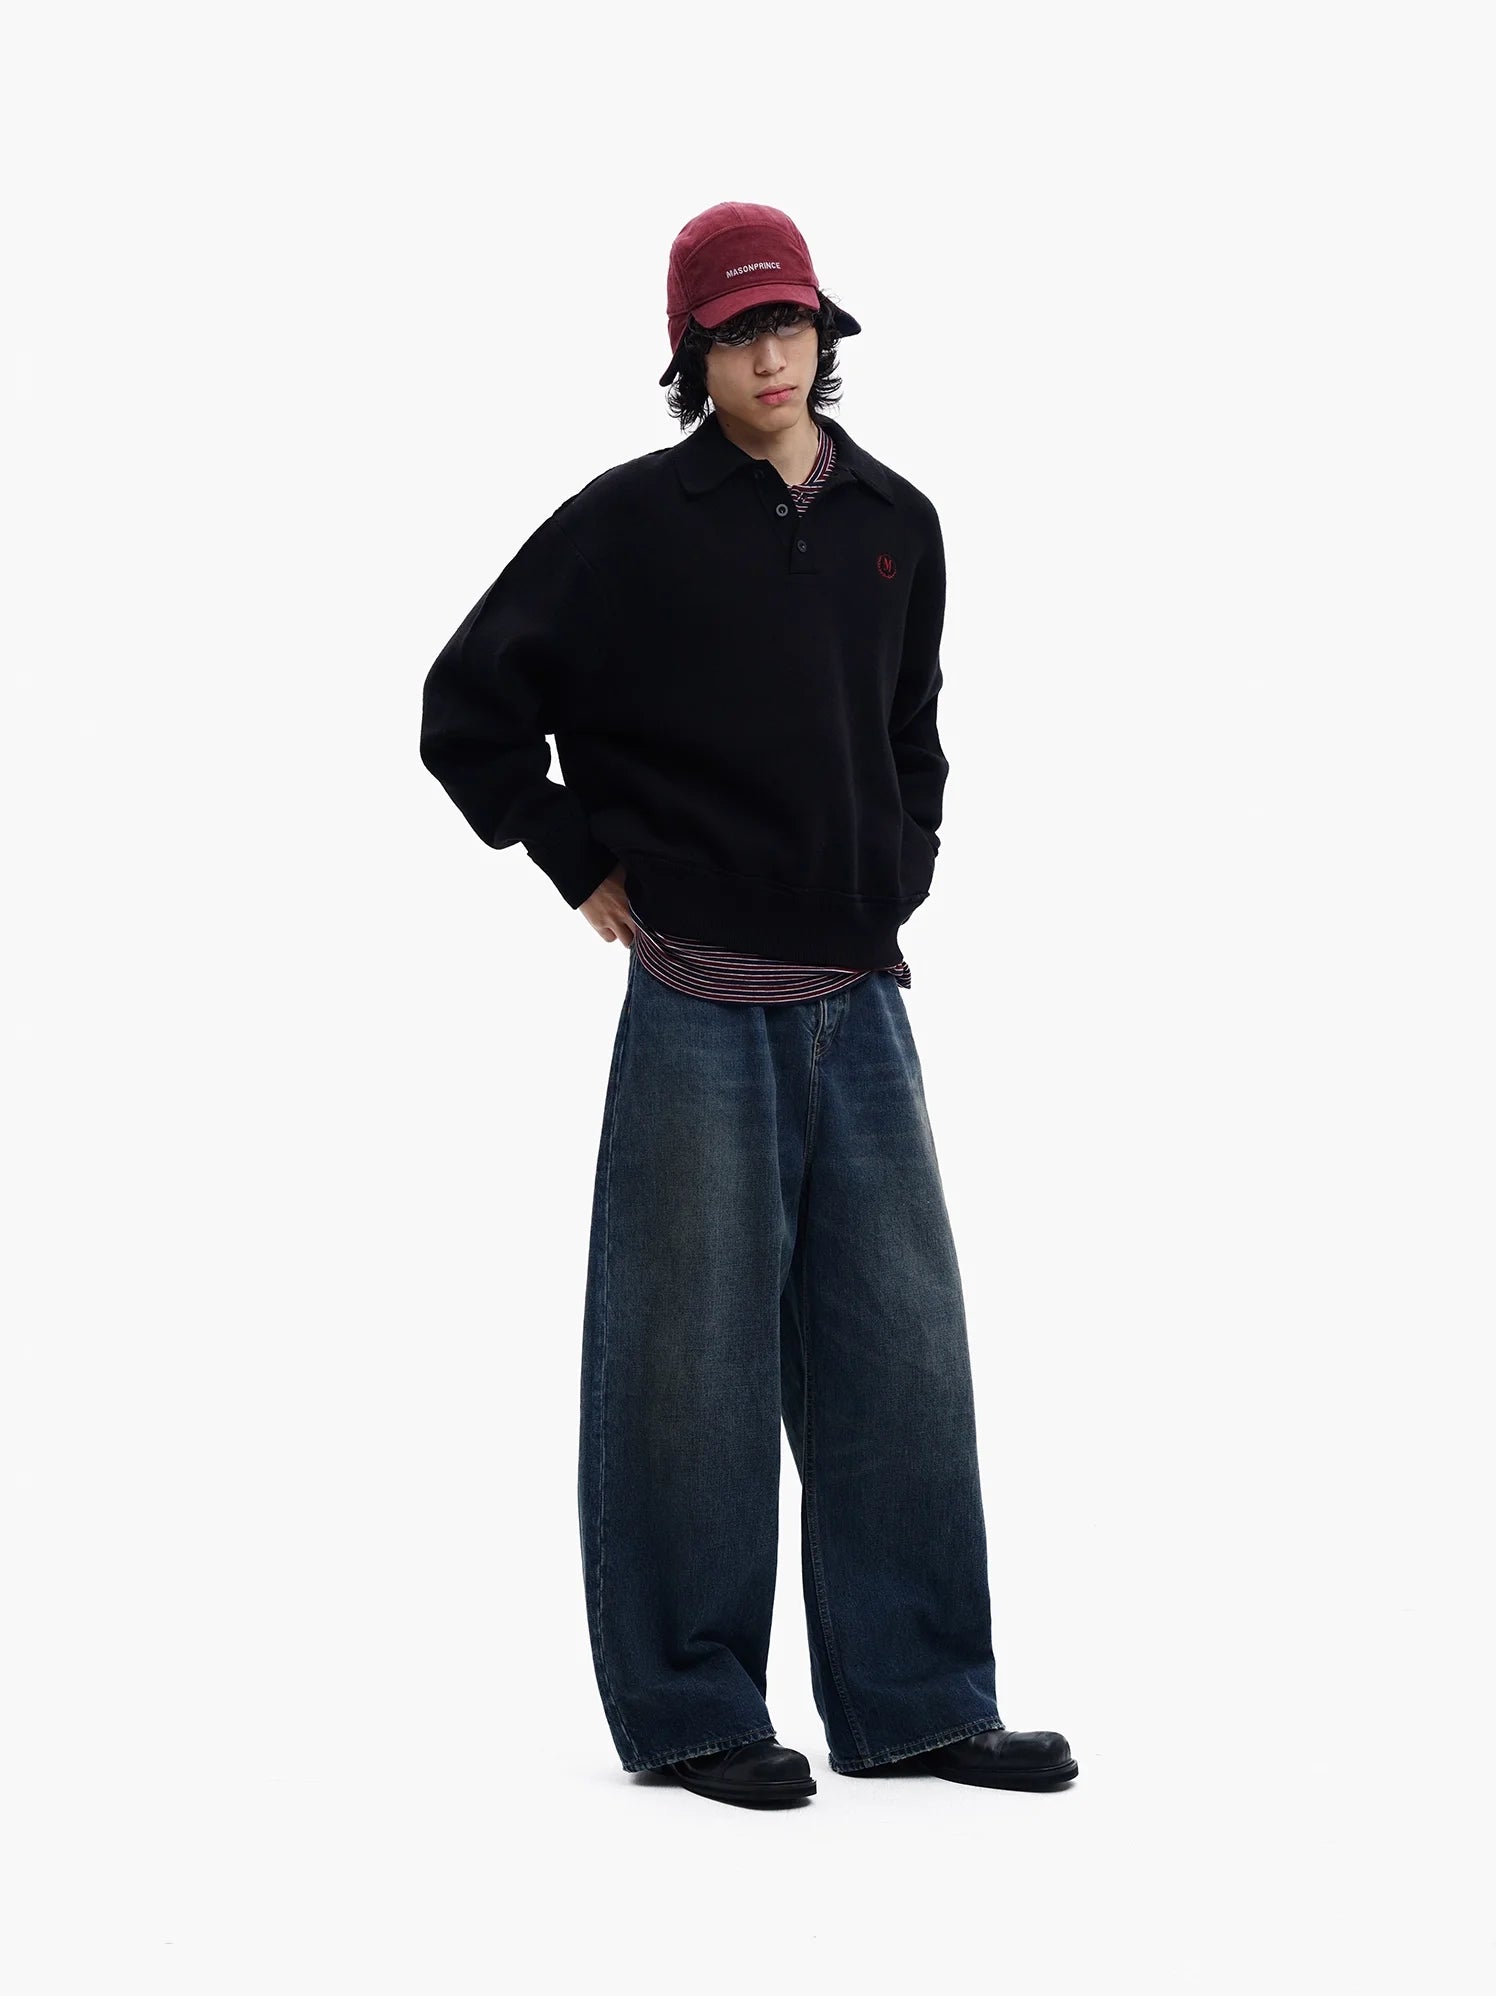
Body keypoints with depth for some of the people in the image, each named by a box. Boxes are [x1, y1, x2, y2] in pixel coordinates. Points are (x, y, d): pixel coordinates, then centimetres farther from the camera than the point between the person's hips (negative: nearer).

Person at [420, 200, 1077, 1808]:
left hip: (861, 1000, 5)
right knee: (695, 1356, 0)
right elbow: (470, 708, -2)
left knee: (901, 1343, 6)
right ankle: (689, 1707, 11)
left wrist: (909, 864, 13)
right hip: (703, 1005, -5)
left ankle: (915, 1698, 15)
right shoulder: (631, 524, -5)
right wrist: (583, 868, -3)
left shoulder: (895, 524, 10)